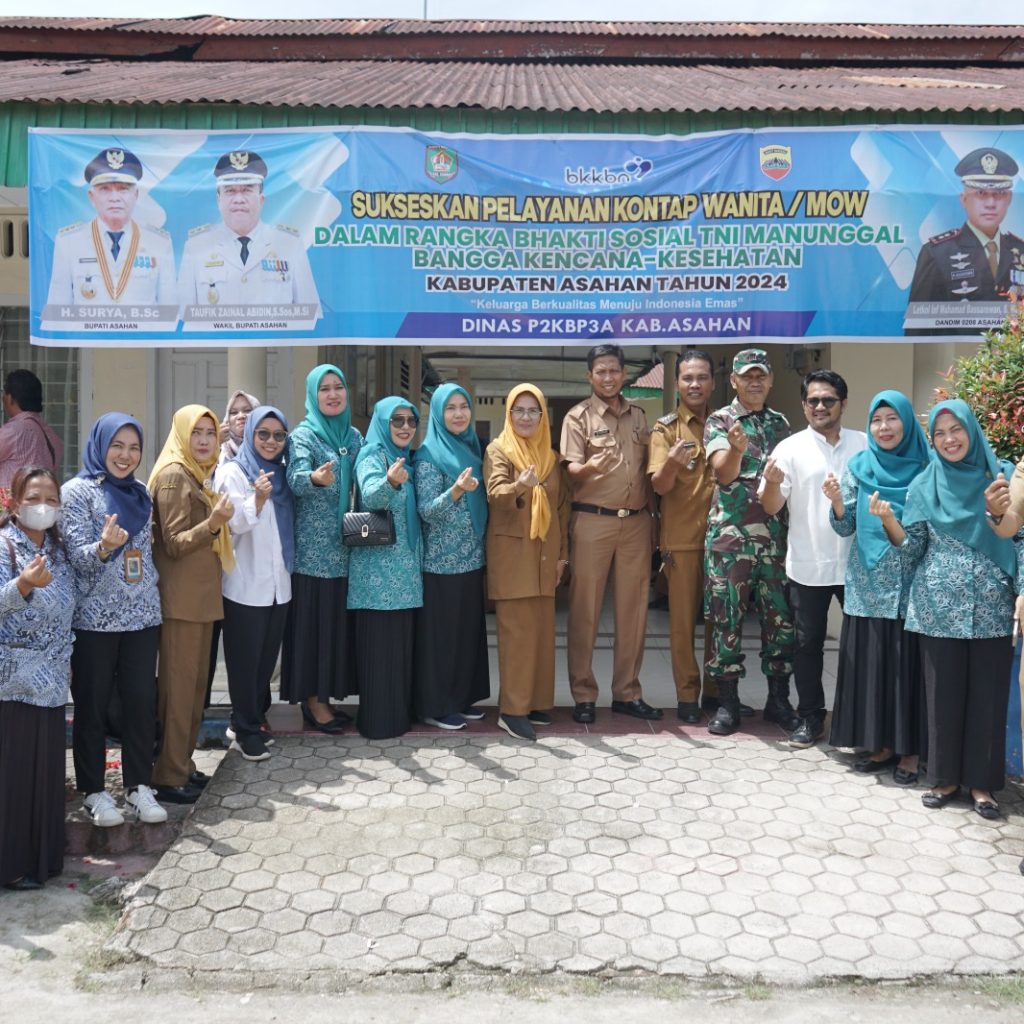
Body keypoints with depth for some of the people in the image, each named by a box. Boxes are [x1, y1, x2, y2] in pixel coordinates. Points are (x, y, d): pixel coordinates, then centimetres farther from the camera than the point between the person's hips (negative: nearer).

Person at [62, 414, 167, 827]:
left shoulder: (141, 494, 11)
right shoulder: (77, 491, -5)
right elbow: (77, 556, -14)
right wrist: (104, 547, -34)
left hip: (142, 615, 5)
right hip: (95, 618, -5)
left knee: (142, 701, 5)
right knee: (92, 706, 5)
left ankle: (139, 787, 15)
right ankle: (93, 791, 17)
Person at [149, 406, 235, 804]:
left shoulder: (198, 474, 15)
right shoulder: (173, 475, -12)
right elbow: (173, 543, -17)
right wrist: (213, 522, -29)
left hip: (202, 594, 9)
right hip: (181, 598, -9)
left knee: (196, 682, 13)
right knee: (178, 685, -4)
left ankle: (182, 764, 22)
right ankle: (168, 775, 3)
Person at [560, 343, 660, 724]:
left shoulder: (638, 415, 14)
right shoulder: (578, 417, 0)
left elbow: (646, 470, 17)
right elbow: (571, 470, -8)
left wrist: (652, 517, 12)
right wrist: (590, 467, -30)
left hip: (636, 522, 4)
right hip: (592, 522, -4)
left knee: (633, 609, 6)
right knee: (585, 610, 0)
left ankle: (627, 692, 15)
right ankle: (583, 695, 8)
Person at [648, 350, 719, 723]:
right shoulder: (665, 427, -2)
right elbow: (660, 485, -12)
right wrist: (671, 463, -32)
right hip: (682, 537, -3)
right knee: (683, 618, 1)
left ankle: (716, 689, 21)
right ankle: (687, 695, 10)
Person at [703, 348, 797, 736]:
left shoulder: (781, 423, 14)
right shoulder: (719, 421, 1)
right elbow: (724, 473, -15)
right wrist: (737, 449, -34)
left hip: (775, 534, 4)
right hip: (730, 535, -3)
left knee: (780, 617, 5)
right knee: (727, 618, 0)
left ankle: (778, 700, 17)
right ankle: (727, 703, 9)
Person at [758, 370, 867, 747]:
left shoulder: (866, 445, 3)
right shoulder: (790, 448, -3)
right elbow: (771, 507, -8)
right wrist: (772, 483, -28)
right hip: (807, 565, -1)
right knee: (807, 642, 9)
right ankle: (810, 717, 21)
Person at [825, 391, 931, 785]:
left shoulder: (927, 465, 1)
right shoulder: (859, 467, 5)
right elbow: (845, 528, 3)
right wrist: (836, 501, -16)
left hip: (912, 585, -2)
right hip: (869, 586, 2)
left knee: (908, 663, 1)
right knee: (871, 662, 5)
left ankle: (910, 749, 13)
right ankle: (881, 744, 18)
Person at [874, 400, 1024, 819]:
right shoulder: (925, 485, 6)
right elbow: (914, 548, 4)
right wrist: (888, 520, -14)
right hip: (939, 606, 1)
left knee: (988, 693, 4)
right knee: (943, 693, 6)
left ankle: (981, 780, 18)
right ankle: (945, 776, 19)